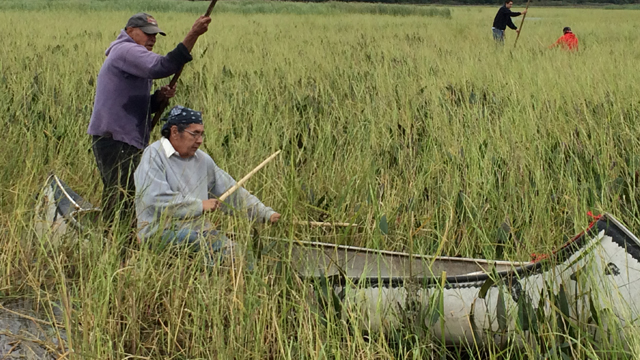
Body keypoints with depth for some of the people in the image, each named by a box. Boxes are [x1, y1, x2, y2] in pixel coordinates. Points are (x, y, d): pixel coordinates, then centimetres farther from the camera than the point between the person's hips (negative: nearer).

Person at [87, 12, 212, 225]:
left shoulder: (131, 57, 25)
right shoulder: (126, 51, -9)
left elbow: (137, 105, 27)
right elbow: (160, 67, -29)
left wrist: (159, 97, 6)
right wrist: (192, 36, -32)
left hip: (124, 140, 11)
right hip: (115, 139, -11)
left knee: (114, 201, 14)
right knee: (123, 201, -13)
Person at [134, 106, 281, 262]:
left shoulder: (202, 160, 16)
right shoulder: (154, 155, -6)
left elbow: (232, 192, 20)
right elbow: (155, 199, -20)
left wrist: (266, 213, 10)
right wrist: (200, 205, -14)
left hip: (199, 230, 7)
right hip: (161, 231, -7)